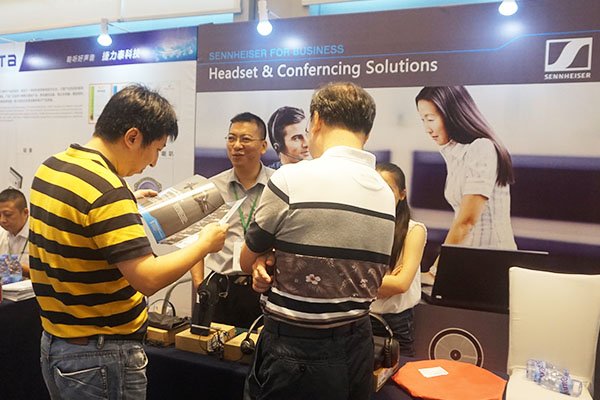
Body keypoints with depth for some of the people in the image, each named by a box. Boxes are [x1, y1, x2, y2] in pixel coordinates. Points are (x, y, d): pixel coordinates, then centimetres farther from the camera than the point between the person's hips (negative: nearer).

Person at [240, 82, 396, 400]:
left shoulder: (292, 178, -18)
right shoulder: (386, 195, 1)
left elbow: (247, 262, -3)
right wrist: (281, 269, -2)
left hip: (294, 352, -6)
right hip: (357, 351, 7)